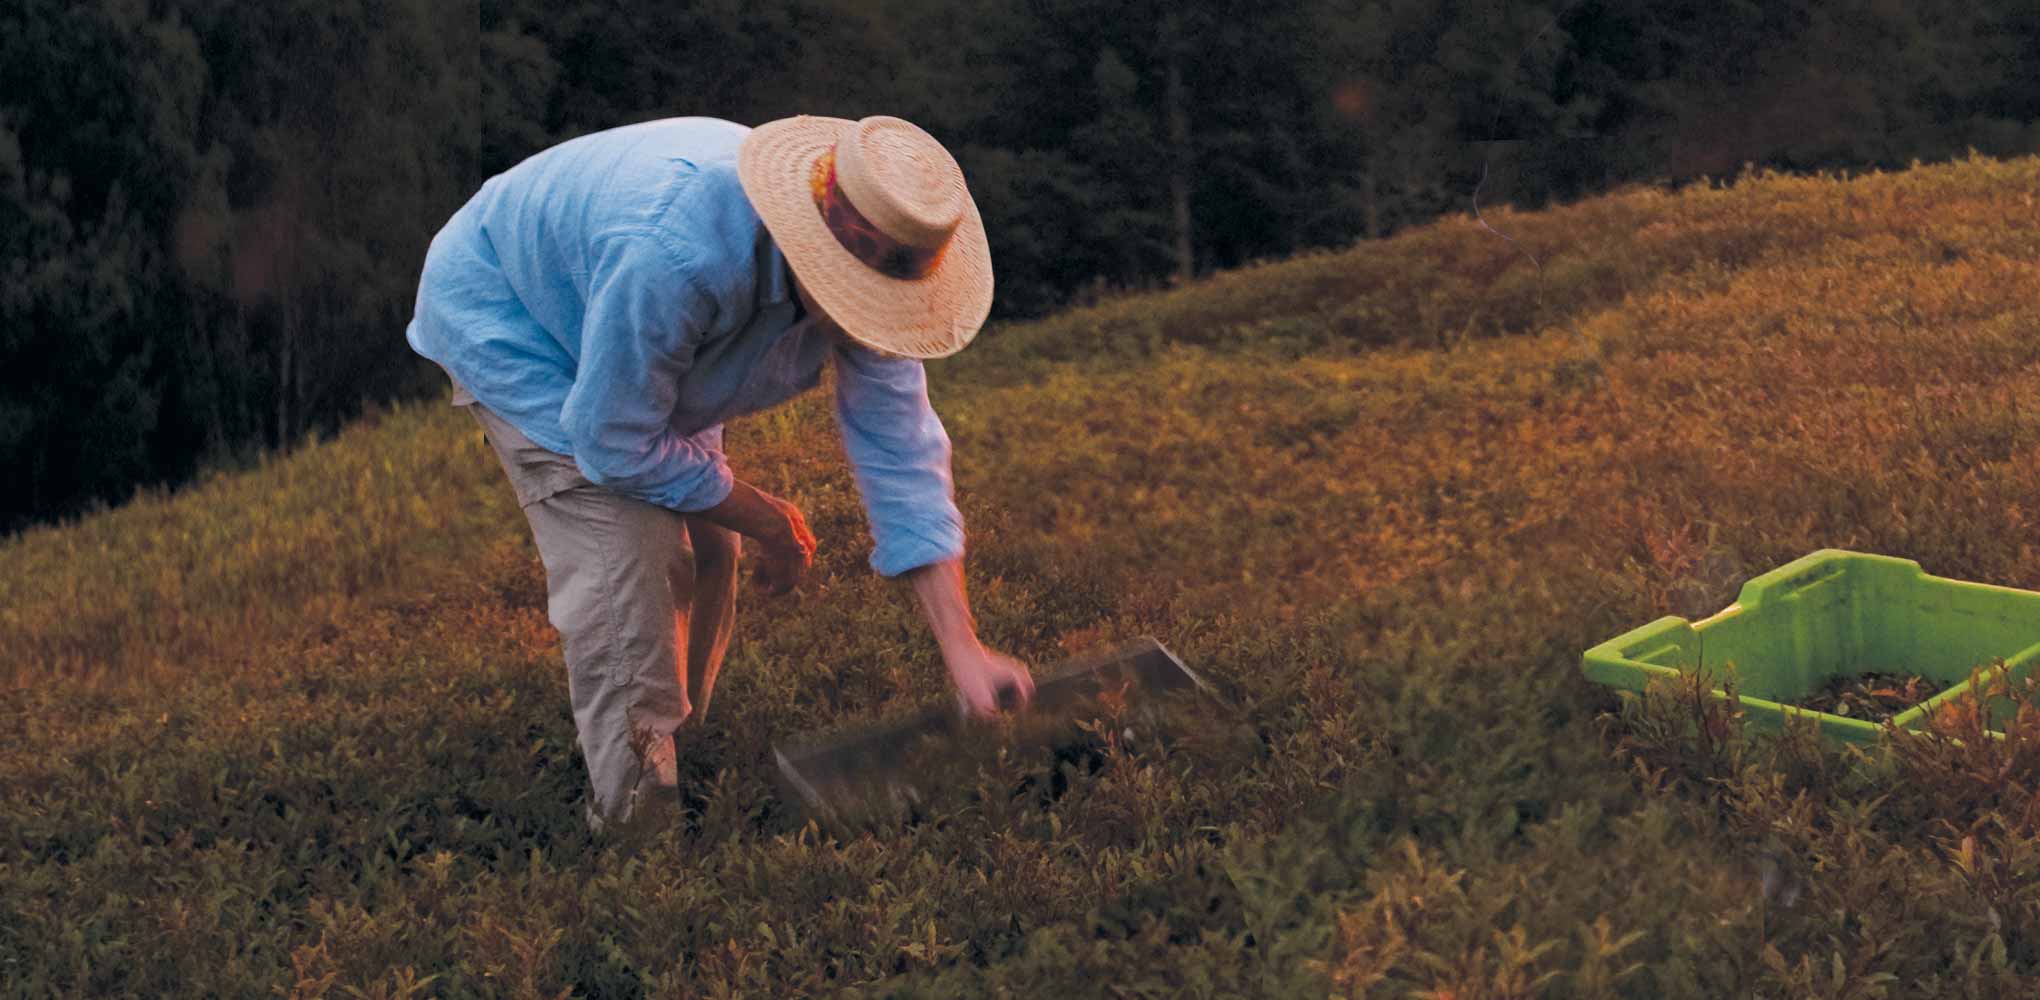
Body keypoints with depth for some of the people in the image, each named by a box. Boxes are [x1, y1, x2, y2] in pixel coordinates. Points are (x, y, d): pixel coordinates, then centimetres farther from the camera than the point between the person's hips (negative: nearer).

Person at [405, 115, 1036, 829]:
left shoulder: (863, 269, -23)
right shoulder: (674, 255, -45)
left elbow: (900, 453, -18)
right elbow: (617, 445, -31)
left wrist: (964, 654, -23)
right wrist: (768, 522, -18)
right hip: (504, 313, -7)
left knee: (704, 552, 2)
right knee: (623, 552, -19)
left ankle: (675, 749, 23)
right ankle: (635, 819, -10)